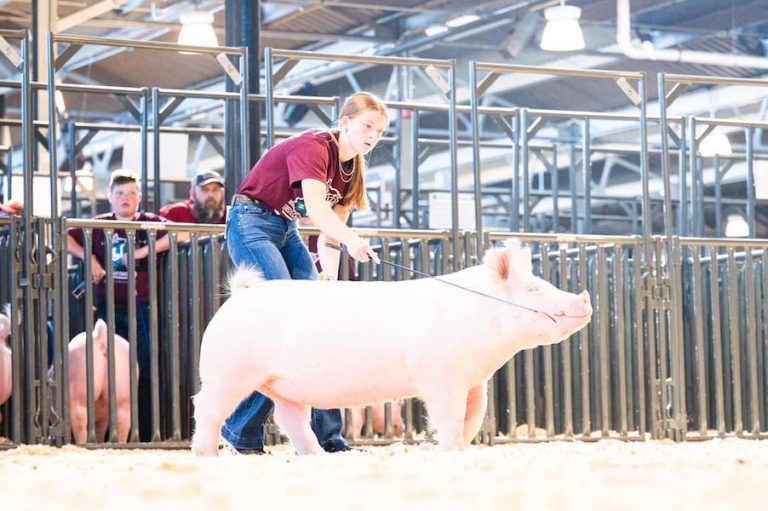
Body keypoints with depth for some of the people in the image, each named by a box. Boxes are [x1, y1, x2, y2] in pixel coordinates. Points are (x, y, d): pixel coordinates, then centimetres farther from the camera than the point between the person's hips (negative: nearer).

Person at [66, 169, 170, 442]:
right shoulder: (98, 225, 9)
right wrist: (88, 257, -6)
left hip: (141, 308, -2)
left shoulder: (150, 222, 3)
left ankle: (146, 437, 0)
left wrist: (142, 252, -17)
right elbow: (64, 237, 10)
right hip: (109, 308, 2)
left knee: (143, 371, -2)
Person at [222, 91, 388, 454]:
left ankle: (327, 437, -2)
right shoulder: (313, 147, -19)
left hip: (287, 232, 9)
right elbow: (316, 207, -35)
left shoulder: (351, 168, 8)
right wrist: (351, 240, -52)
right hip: (252, 223, -9)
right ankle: (241, 431, -14)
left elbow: (332, 225, 7)